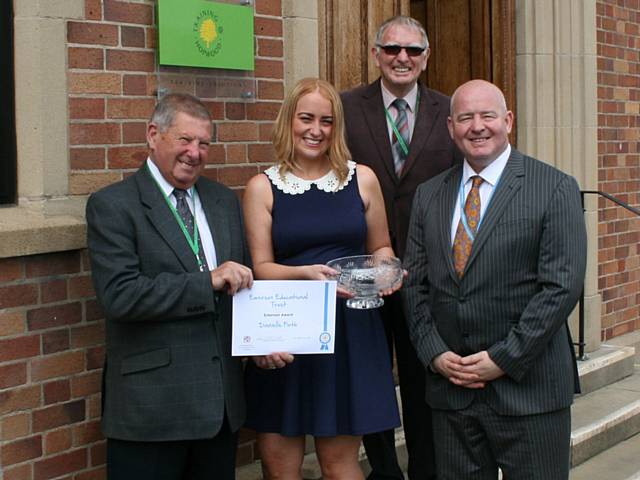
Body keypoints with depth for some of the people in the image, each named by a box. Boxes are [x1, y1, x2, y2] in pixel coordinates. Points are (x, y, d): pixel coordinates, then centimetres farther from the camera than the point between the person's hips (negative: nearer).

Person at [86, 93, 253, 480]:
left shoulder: (225, 201, 13)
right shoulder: (112, 206, -6)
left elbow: (246, 280, 17)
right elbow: (119, 295, -17)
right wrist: (208, 282, -21)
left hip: (222, 400, 6)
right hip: (151, 404, -5)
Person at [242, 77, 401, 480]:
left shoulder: (362, 179, 7)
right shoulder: (263, 187, 3)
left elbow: (380, 247, 17)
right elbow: (261, 267, -1)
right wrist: (305, 273, -21)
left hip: (350, 329, 1)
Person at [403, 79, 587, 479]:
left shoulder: (554, 188, -4)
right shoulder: (429, 195, 10)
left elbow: (562, 285, -11)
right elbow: (416, 285, 10)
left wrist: (504, 359, -14)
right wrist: (435, 354, -4)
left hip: (529, 387, -4)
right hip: (450, 384, 4)